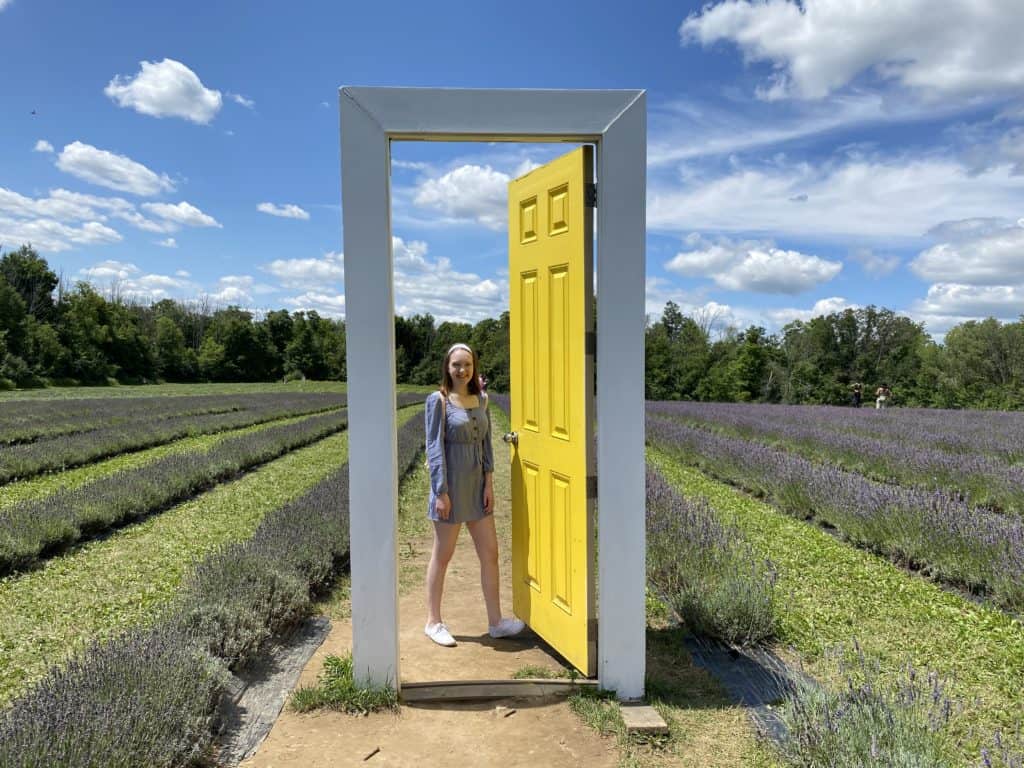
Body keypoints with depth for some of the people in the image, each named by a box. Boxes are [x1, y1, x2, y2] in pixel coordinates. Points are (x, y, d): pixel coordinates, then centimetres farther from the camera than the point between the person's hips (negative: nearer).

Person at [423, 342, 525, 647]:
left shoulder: (480, 399, 7)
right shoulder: (438, 400, -10)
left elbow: (486, 443, 8)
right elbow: (435, 448, -13)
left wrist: (489, 483, 2)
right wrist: (441, 493, -15)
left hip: (477, 484, 6)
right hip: (451, 484, -6)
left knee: (490, 553, 9)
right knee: (442, 556, 7)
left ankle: (495, 621, 22)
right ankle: (433, 622, 22)